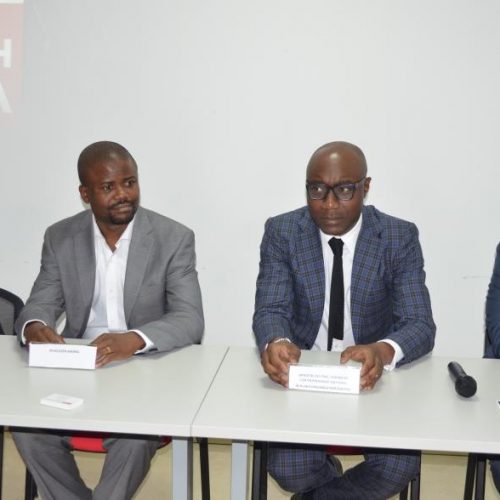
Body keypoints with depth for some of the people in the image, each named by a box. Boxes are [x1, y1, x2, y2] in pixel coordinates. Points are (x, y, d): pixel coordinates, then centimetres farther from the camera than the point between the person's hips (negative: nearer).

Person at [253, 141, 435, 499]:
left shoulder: (400, 238, -6)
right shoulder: (282, 232, -4)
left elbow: (420, 325, -14)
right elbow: (270, 311, -11)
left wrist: (383, 351, -38)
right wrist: (276, 343, -37)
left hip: (372, 378, 0)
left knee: (397, 468, -24)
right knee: (289, 469, -23)